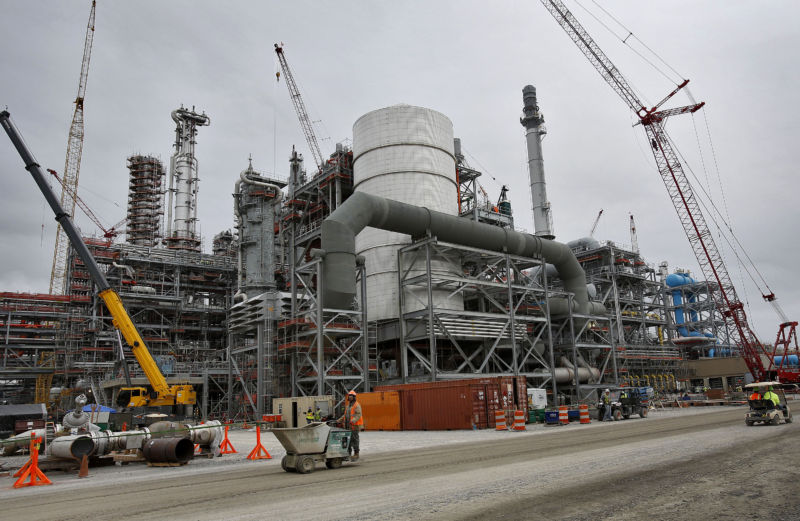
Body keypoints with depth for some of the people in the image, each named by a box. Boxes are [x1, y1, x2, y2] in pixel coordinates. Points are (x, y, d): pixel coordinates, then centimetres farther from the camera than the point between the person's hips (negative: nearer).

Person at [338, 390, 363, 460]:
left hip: (354, 425, -7)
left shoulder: (357, 405, -8)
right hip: (348, 426, 7)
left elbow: (358, 415, -17)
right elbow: (345, 414, 25)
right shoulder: (348, 405, 18)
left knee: (354, 439, -6)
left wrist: (353, 421, -31)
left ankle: (356, 454, 1)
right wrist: (339, 420, 16)